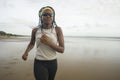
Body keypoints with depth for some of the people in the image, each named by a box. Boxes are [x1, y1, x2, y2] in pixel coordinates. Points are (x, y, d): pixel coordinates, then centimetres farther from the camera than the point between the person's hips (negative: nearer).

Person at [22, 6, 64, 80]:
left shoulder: (58, 29, -9)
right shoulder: (35, 30, -5)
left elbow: (62, 50, -10)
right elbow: (32, 44, 15)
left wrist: (49, 43, -25)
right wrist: (26, 52, -6)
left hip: (53, 63, 2)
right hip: (39, 63, -1)